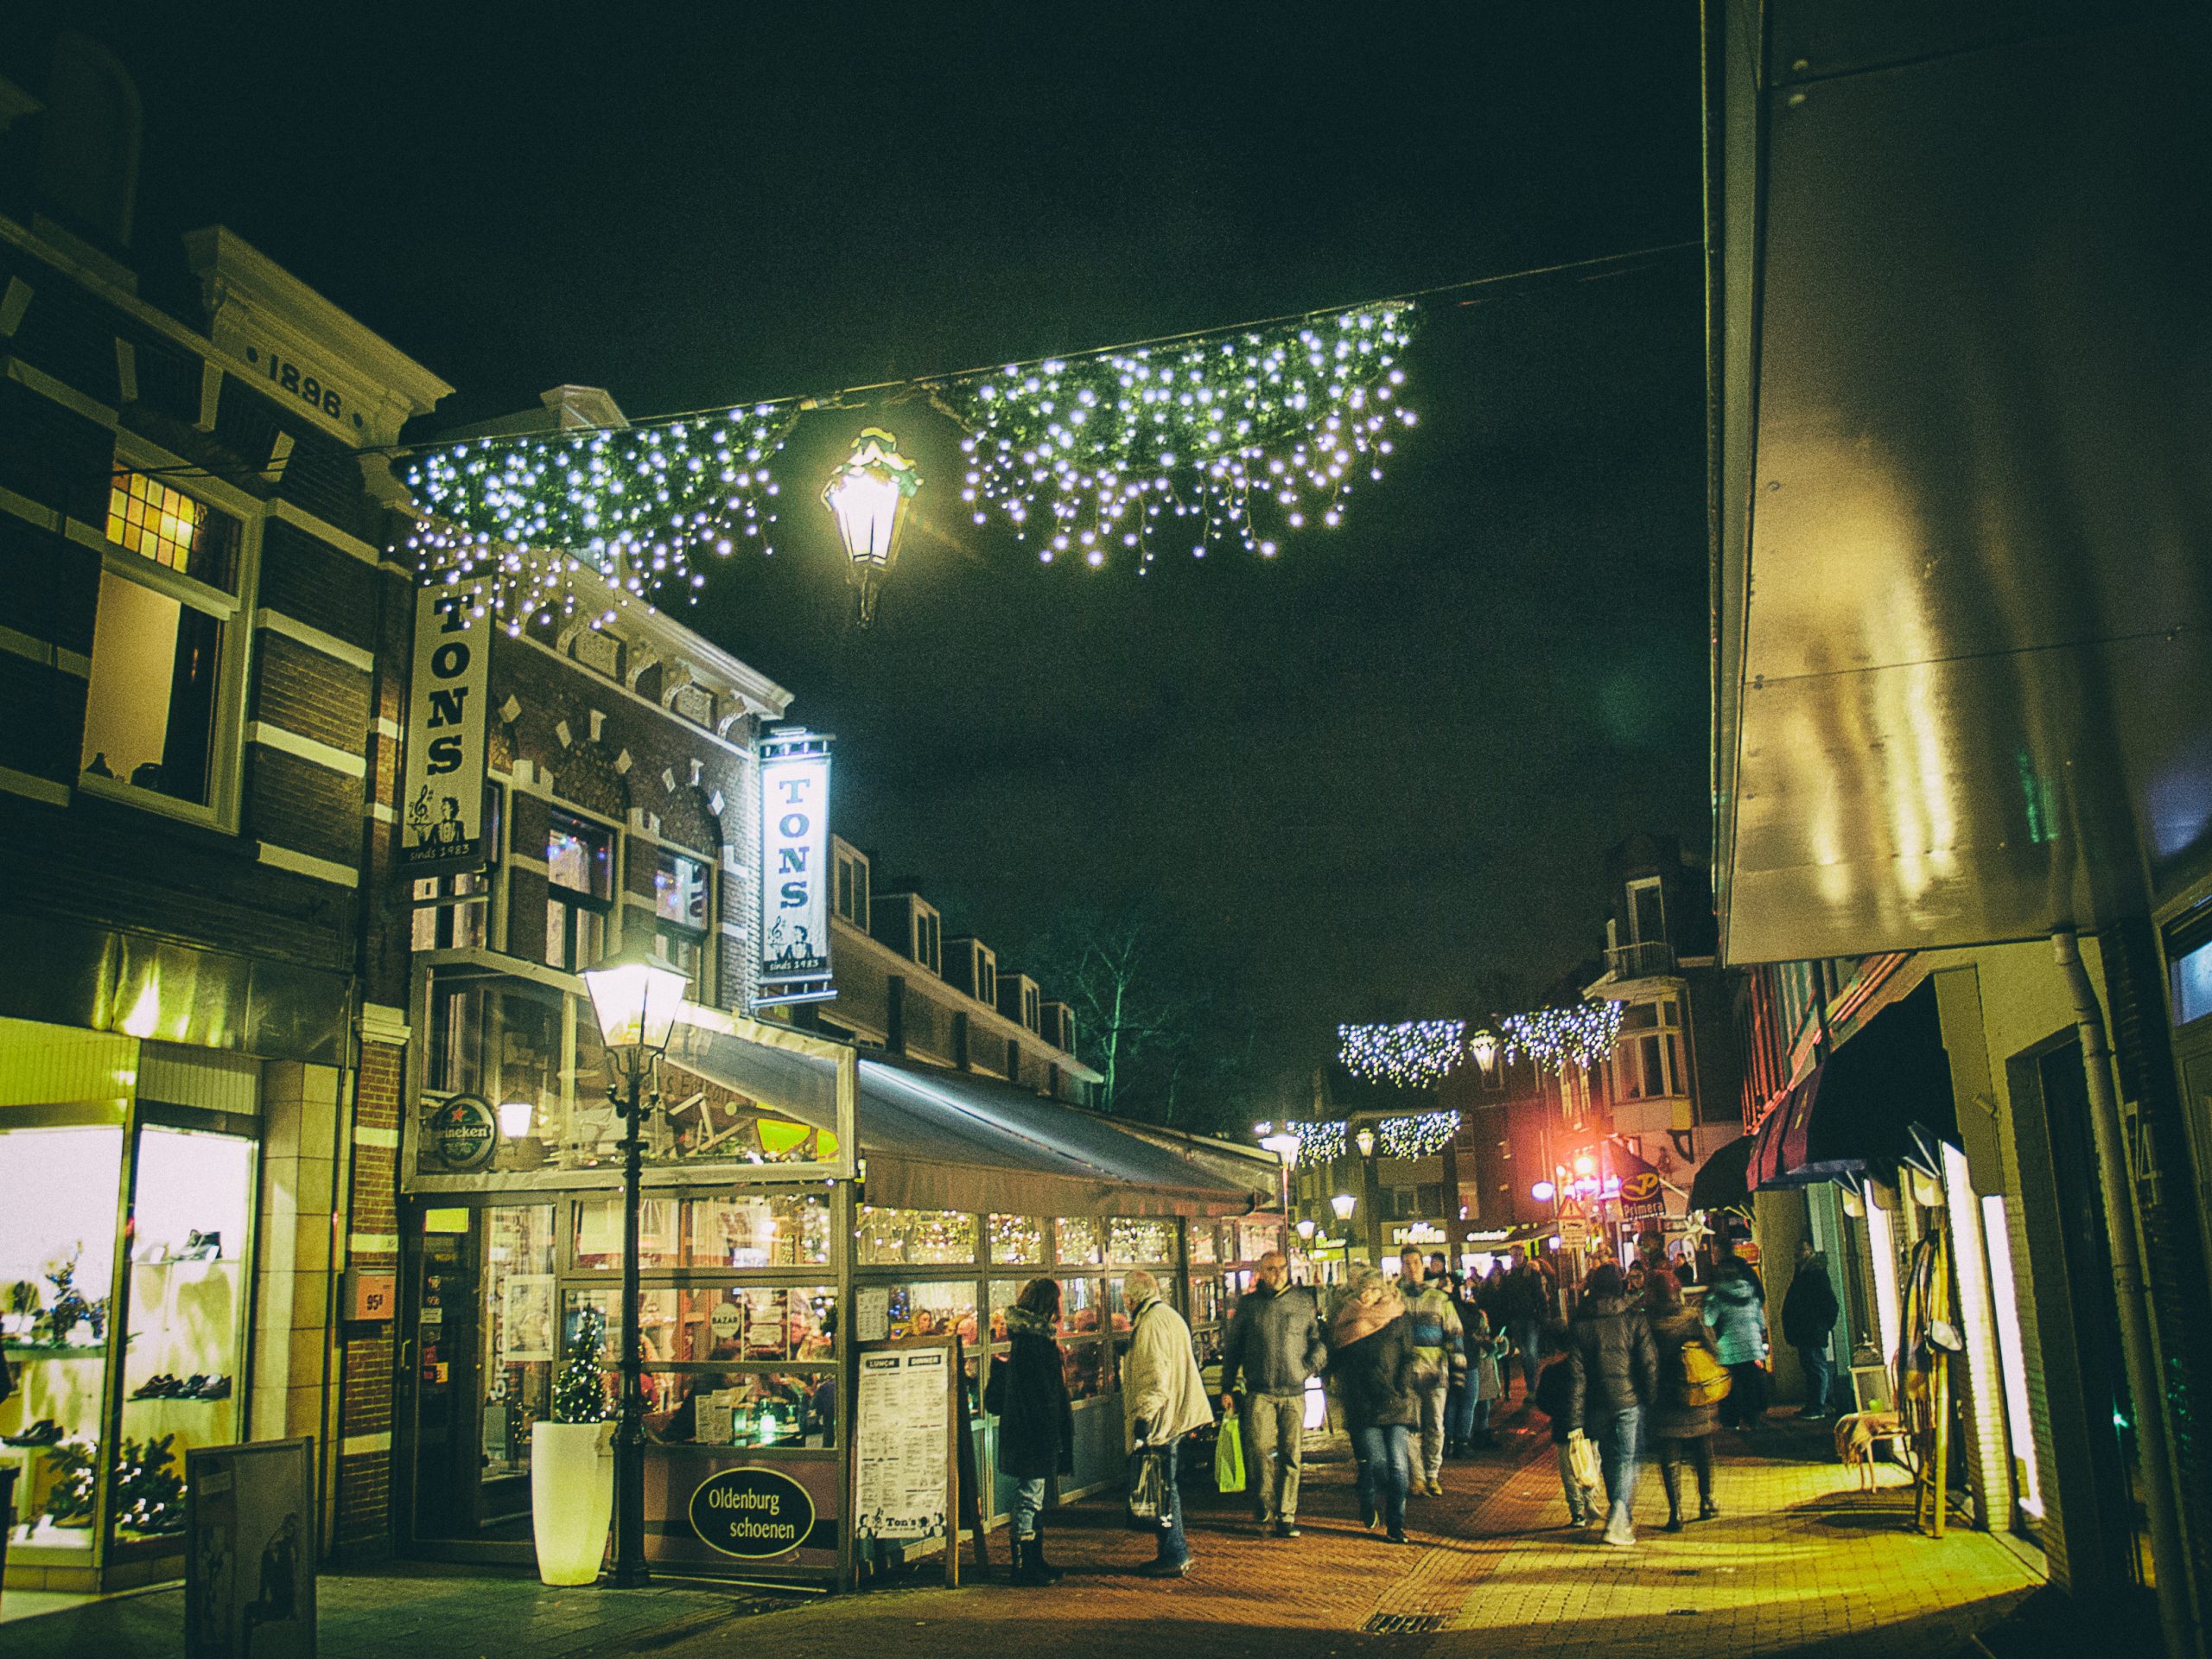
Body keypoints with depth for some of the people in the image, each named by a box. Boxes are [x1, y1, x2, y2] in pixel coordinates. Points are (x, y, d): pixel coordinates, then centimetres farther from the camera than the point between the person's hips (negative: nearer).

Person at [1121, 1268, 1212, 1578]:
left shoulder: (1151, 1322, -15)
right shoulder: (1172, 1316, 17)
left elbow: (1155, 1376, -23)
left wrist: (1143, 1417, -23)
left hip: (1162, 1419, -10)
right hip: (1178, 1417, 10)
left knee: (1163, 1486, -3)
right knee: (1168, 1485, 17)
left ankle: (1173, 1556, 2)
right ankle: (1177, 1550, 23)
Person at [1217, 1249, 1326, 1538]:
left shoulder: (1304, 1301, 7)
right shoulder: (1249, 1303, 7)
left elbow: (1320, 1340, 11)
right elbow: (1231, 1346, 11)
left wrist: (1308, 1368, -4)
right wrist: (1227, 1388, 8)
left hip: (1294, 1393, 1)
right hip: (1259, 1392, -1)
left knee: (1291, 1456, 0)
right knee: (1260, 1451, -11)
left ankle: (1286, 1516, 8)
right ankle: (1265, 1510, 5)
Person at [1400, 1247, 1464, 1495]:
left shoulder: (1440, 1298, 11)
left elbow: (1454, 1333, 12)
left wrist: (1458, 1365, 5)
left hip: (1436, 1368, 1)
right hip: (1407, 1369, -1)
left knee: (1435, 1426, 3)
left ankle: (1433, 1476, 13)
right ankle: (1418, 1476, 3)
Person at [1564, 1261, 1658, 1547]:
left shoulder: (1579, 1325, -2)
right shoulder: (1634, 1318, -6)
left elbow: (1576, 1376, -4)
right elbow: (1649, 1363, -8)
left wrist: (1575, 1422, -3)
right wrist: (1653, 1400, 3)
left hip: (1597, 1405, 2)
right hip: (1630, 1400, -2)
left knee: (1609, 1460, 17)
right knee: (1626, 1459, 4)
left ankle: (1623, 1516, 29)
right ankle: (1619, 1520, -11)